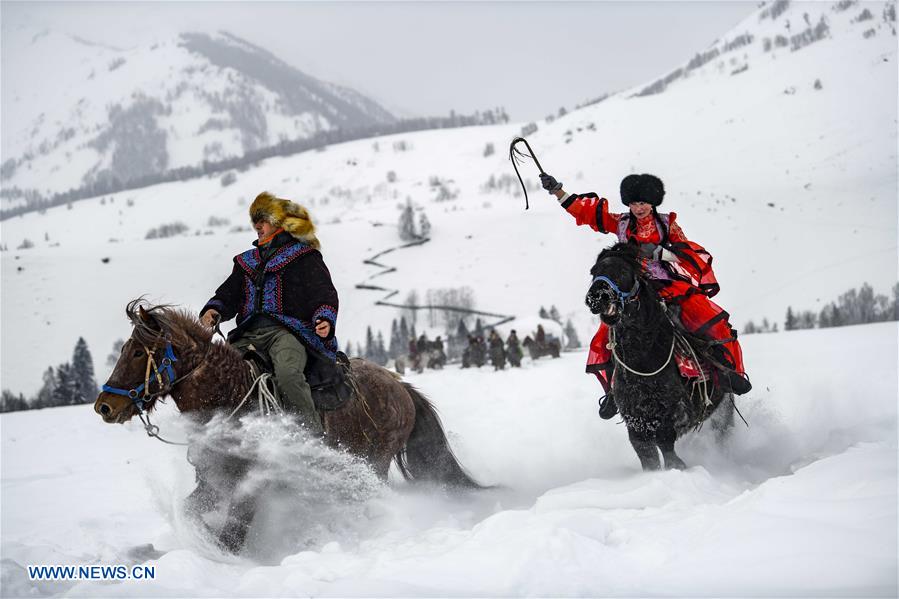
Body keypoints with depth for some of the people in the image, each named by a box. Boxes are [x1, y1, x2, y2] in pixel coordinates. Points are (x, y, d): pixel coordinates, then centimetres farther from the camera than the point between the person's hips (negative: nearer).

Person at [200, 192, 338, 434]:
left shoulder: (305, 257, 11)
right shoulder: (248, 262, 30)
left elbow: (324, 294, 2)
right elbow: (229, 294, 24)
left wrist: (325, 319, -19)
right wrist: (214, 311, 1)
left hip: (287, 331, -6)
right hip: (249, 335, 6)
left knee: (288, 374, -36)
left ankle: (312, 435, -40)